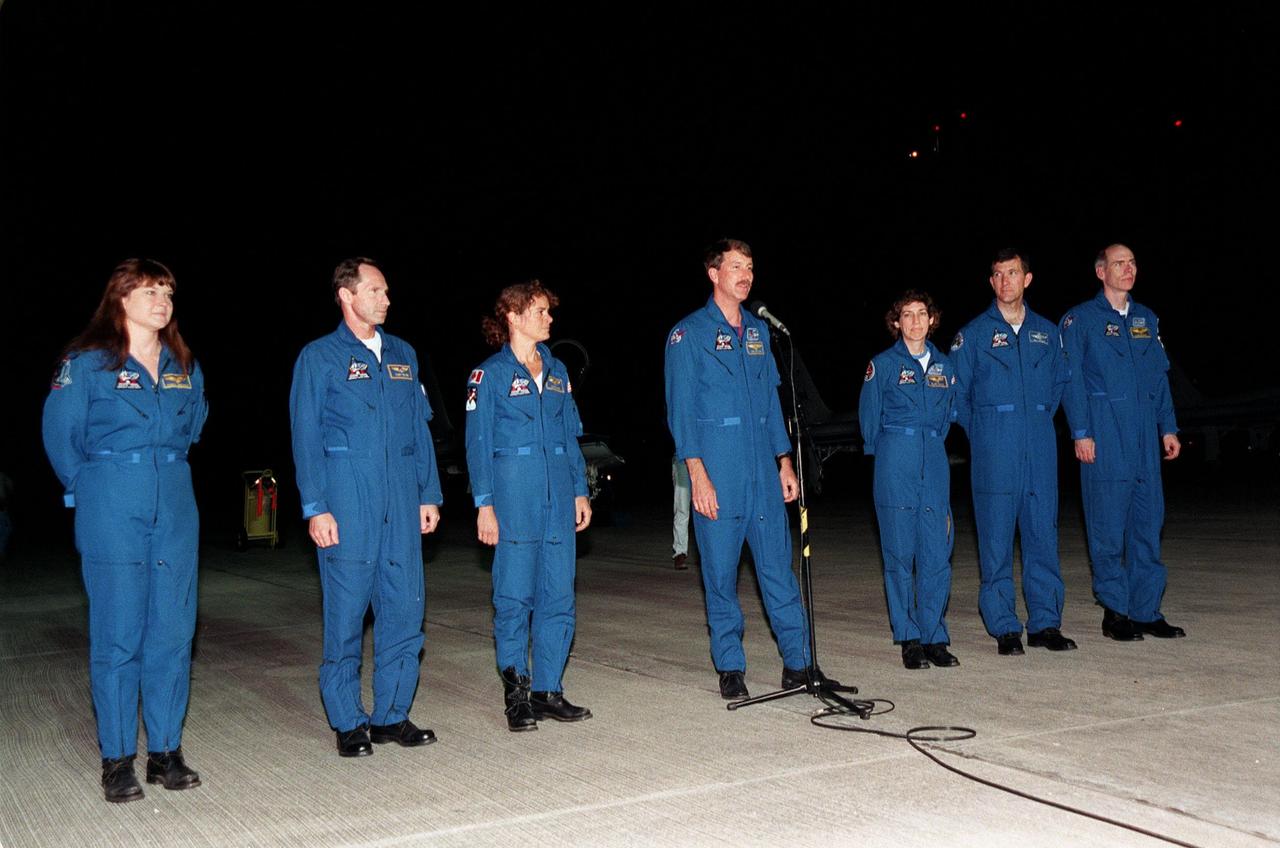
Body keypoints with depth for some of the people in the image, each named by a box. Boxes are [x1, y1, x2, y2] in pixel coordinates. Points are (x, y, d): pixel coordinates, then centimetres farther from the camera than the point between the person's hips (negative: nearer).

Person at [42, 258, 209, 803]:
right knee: (117, 633, -2)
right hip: (112, 513, -4)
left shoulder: (185, 366, 11)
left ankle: (166, 752, 14)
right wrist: (87, 489, 6)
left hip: (175, 508, 4)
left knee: (173, 630, 4)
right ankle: (117, 760, 8)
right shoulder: (88, 362, -3)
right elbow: (60, 431, 3)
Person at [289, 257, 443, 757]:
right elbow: (306, 437, -3)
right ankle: (348, 723, 11)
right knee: (347, 612, 0)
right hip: (348, 501, -4)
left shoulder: (403, 355, 15)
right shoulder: (319, 357, 1)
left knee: (404, 608, 5)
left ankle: (391, 715, 16)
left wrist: (428, 494, 10)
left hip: (401, 500, 5)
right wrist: (315, 508, -10)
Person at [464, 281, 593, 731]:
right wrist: (484, 504, -9)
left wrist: (580, 490, 12)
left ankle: (548, 690, 14)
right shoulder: (489, 374, -2)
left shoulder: (557, 371, 15)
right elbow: (478, 443, -3)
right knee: (514, 597, -2)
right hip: (514, 495, -5)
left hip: (558, 496, 6)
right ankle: (516, 695, 8)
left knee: (559, 596, 5)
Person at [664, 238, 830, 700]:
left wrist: (785, 462, 13)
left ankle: (798, 663, 10)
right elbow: (680, 409, -6)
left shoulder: (758, 331, 15)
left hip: (764, 472, 5)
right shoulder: (689, 334, -2)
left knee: (779, 566, 5)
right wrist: (698, 474, -14)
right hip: (718, 475, -5)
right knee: (721, 573, 2)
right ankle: (730, 668, 13)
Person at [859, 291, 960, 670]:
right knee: (900, 555, -1)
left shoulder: (944, 366, 12)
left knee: (937, 552, 0)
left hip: (935, 465, 3)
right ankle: (909, 639, 7)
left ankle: (935, 638, 9)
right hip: (895, 467, -3)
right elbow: (869, 417, 7)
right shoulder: (883, 365, 1)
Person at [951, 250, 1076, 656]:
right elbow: (957, 392, 5)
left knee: (1043, 534, 5)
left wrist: (1041, 422, 13)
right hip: (994, 454, -3)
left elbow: (1059, 382, 23)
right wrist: (982, 435, 4)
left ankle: (1045, 623, 13)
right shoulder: (973, 334, 2)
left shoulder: (1047, 332, 12)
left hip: (1040, 450, 3)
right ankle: (1005, 629, 5)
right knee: (996, 539, -2)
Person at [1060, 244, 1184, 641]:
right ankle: (1115, 612, 7)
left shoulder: (1147, 319, 16)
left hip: (1145, 436, 5)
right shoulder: (1080, 319, 0)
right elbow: (1072, 380, -4)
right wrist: (1081, 433, -11)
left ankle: (1146, 611, 13)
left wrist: (1168, 427, 10)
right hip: (1103, 436, -5)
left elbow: (1160, 376, 17)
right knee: (1108, 524, -2)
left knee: (1148, 520, 6)